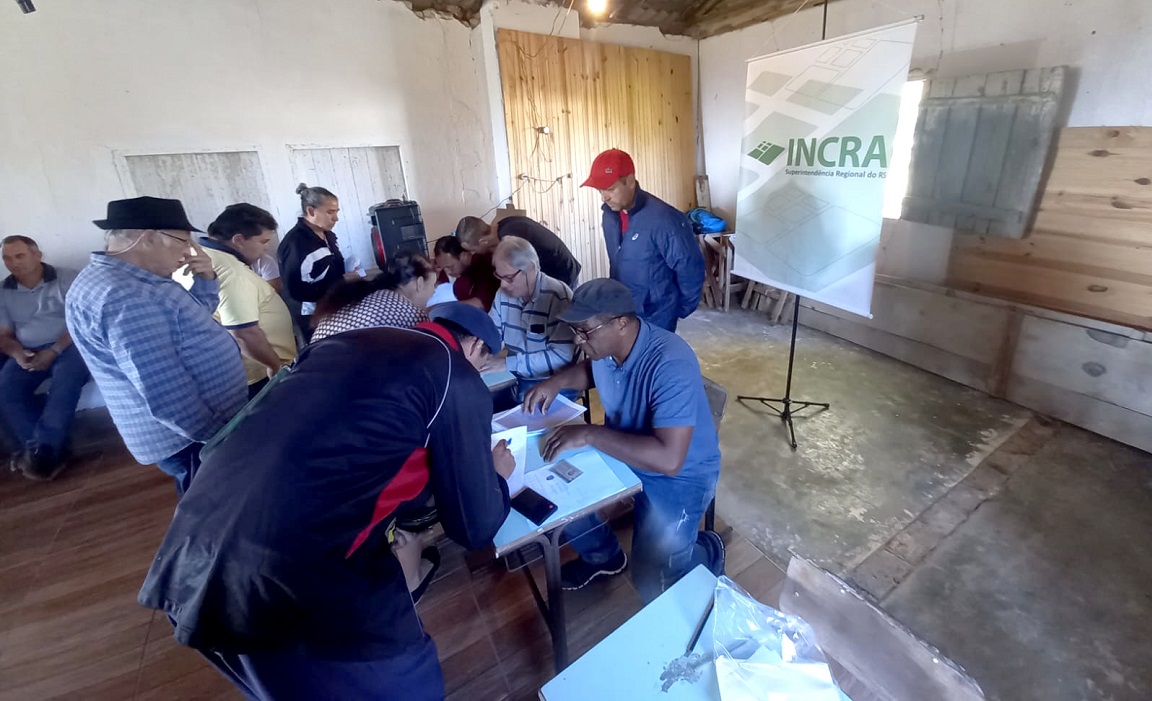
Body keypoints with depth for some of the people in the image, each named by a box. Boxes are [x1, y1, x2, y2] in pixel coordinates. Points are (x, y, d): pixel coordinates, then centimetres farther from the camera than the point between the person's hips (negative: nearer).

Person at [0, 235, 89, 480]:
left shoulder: (68, 279, 1)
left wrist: (53, 351, -18)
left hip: (68, 346, -4)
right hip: (27, 353, 5)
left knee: (67, 378, -34)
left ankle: (40, 450, -32)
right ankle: (47, 450, -25)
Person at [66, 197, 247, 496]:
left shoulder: (136, 280, 8)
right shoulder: (120, 297, -25)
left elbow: (194, 316, 22)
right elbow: (163, 393, -29)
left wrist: (205, 279, 3)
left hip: (211, 421, 10)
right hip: (189, 436, -10)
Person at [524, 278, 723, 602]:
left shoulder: (670, 366, -35)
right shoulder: (605, 344, -11)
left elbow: (669, 459, -39)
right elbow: (591, 370, 15)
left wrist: (589, 434, -37)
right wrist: (557, 381, -6)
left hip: (680, 476, -7)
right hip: (622, 449, 7)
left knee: (650, 582, -16)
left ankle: (707, 550, 18)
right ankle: (603, 555, 26)